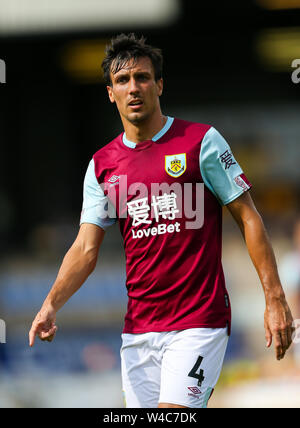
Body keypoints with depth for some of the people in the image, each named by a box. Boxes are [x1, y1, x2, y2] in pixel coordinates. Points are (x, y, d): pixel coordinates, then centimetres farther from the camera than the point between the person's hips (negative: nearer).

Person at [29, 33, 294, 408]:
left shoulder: (201, 141, -3)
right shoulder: (102, 165, 9)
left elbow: (247, 218, -1)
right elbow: (86, 249, 6)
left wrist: (274, 298, -7)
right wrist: (51, 304, -12)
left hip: (199, 323, -4)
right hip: (138, 330, 5)